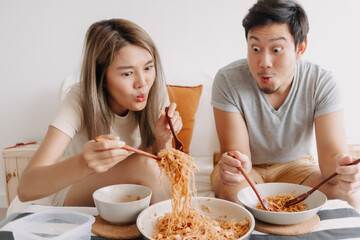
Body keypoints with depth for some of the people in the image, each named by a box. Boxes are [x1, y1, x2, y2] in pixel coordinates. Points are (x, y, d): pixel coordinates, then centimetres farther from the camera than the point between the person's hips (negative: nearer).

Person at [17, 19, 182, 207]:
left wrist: (163, 140, -26)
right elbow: (25, 189, -32)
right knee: (143, 165, -27)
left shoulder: (155, 94, -14)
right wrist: (84, 162, -50)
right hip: (73, 198, -3)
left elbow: (159, 177, -6)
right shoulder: (79, 101, -24)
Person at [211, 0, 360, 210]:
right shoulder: (228, 80, -23)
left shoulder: (323, 84, -18)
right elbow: (238, 153, -25)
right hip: (249, 169, -1)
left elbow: (331, 152, -23)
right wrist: (234, 166, -50)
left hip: (297, 165, 2)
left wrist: (341, 167, -48)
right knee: (230, 190, -34)